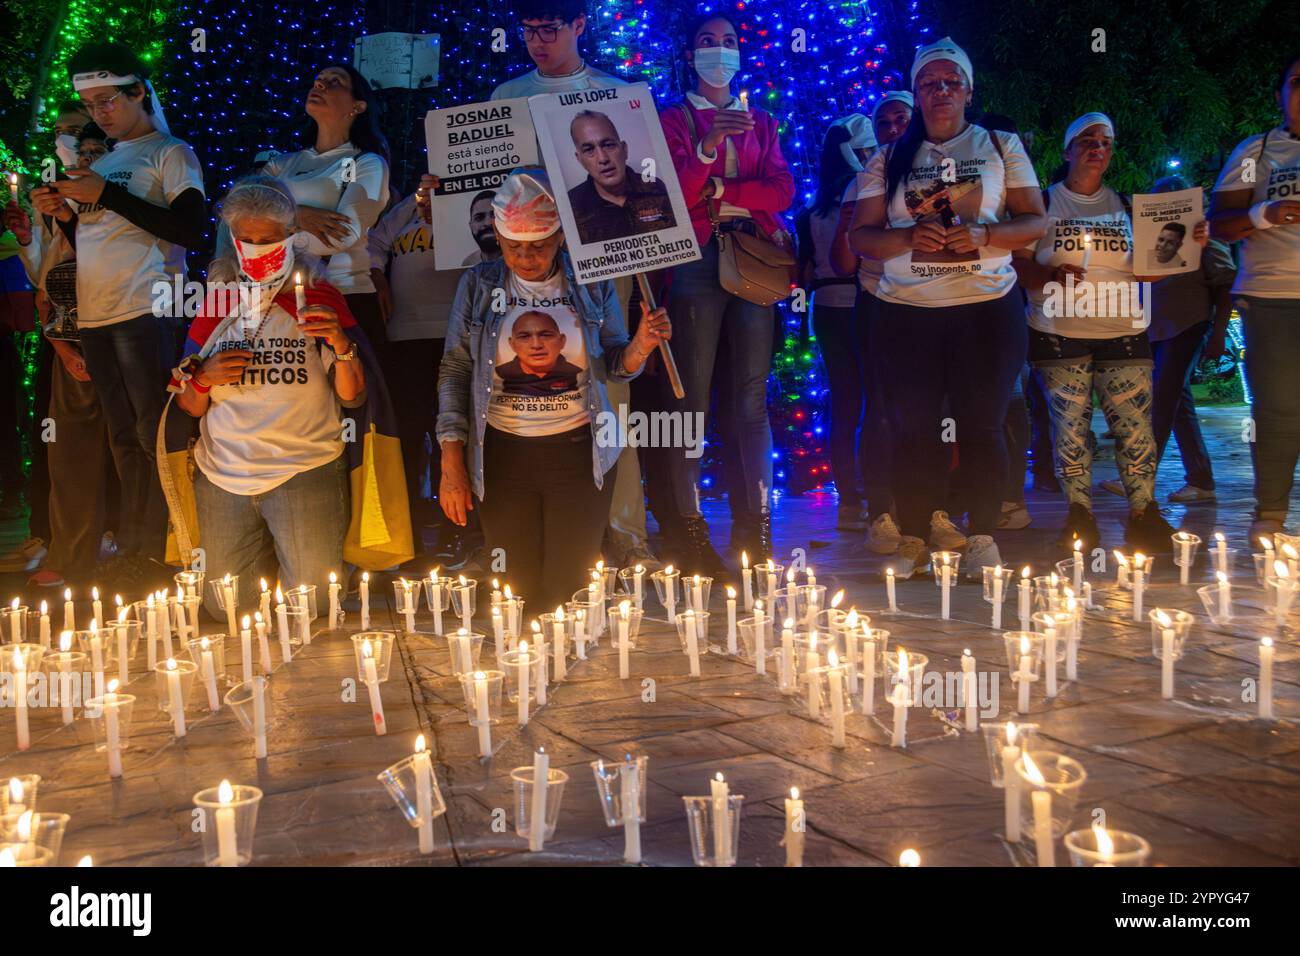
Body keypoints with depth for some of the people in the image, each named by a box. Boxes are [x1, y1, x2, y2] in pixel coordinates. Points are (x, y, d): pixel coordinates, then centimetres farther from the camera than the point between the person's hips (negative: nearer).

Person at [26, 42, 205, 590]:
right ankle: (133, 556, 12)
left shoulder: (170, 153, 2)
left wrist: (108, 194, -12)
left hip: (145, 311, -7)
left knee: (155, 437, -6)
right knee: (124, 440, 8)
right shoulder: (101, 164, 22)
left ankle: (151, 554, -1)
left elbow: (191, 231, -13)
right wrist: (62, 215, 6)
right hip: (95, 318, 7)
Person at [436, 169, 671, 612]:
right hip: (502, 455, 1)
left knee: (571, 588, 6)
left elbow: (611, 365, 3)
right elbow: (454, 371, 0)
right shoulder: (478, 284, -2)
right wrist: (452, 463, -5)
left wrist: (640, 347, -21)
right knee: (517, 588, 10)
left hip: (578, 452, 0)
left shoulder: (592, 282, -2)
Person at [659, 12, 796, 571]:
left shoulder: (761, 122, 21)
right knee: (693, 393, -7)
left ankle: (755, 520, 2)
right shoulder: (674, 119, 12)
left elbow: (782, 191, 6)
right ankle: (690, 526, -5)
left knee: (752, 394, -1)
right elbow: (672, 193, -3)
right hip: (697, 257, -3)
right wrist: (709, 144, -17)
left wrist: (718, 190, -5)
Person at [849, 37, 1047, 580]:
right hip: (906, 311, 1)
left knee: (981, 424, 0)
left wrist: (983, 235, -15)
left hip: (987, 308, 0)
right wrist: (909, 236, -15)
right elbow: (860, 236, 4)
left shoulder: (1000, 147, 9)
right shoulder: (888, 159, 10)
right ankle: (914, 536, 10)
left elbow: (1035, 221, 4)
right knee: (912, 426, 0)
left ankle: (982, 536, 9)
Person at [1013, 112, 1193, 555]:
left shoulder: (1125, 206, 14)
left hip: (1123, 333, 2)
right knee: (1070, 426, -2)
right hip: (1059, 334, -2)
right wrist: (1050, 277, -19)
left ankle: (1143, 514, 8)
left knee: (1135, 425, -3)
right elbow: (1019, 264, 0)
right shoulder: (1044, 202, 6)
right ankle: (1079, 515, 9)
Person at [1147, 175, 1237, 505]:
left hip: (1188, 324, -6)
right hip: (1156, 326, 6)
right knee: (1178, 402, 5)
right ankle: (1201, 481, 8)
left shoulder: (1203, 234, 2)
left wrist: (1218, 332, -10)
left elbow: (1225, 286, -1)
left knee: (1163, 399, -13)